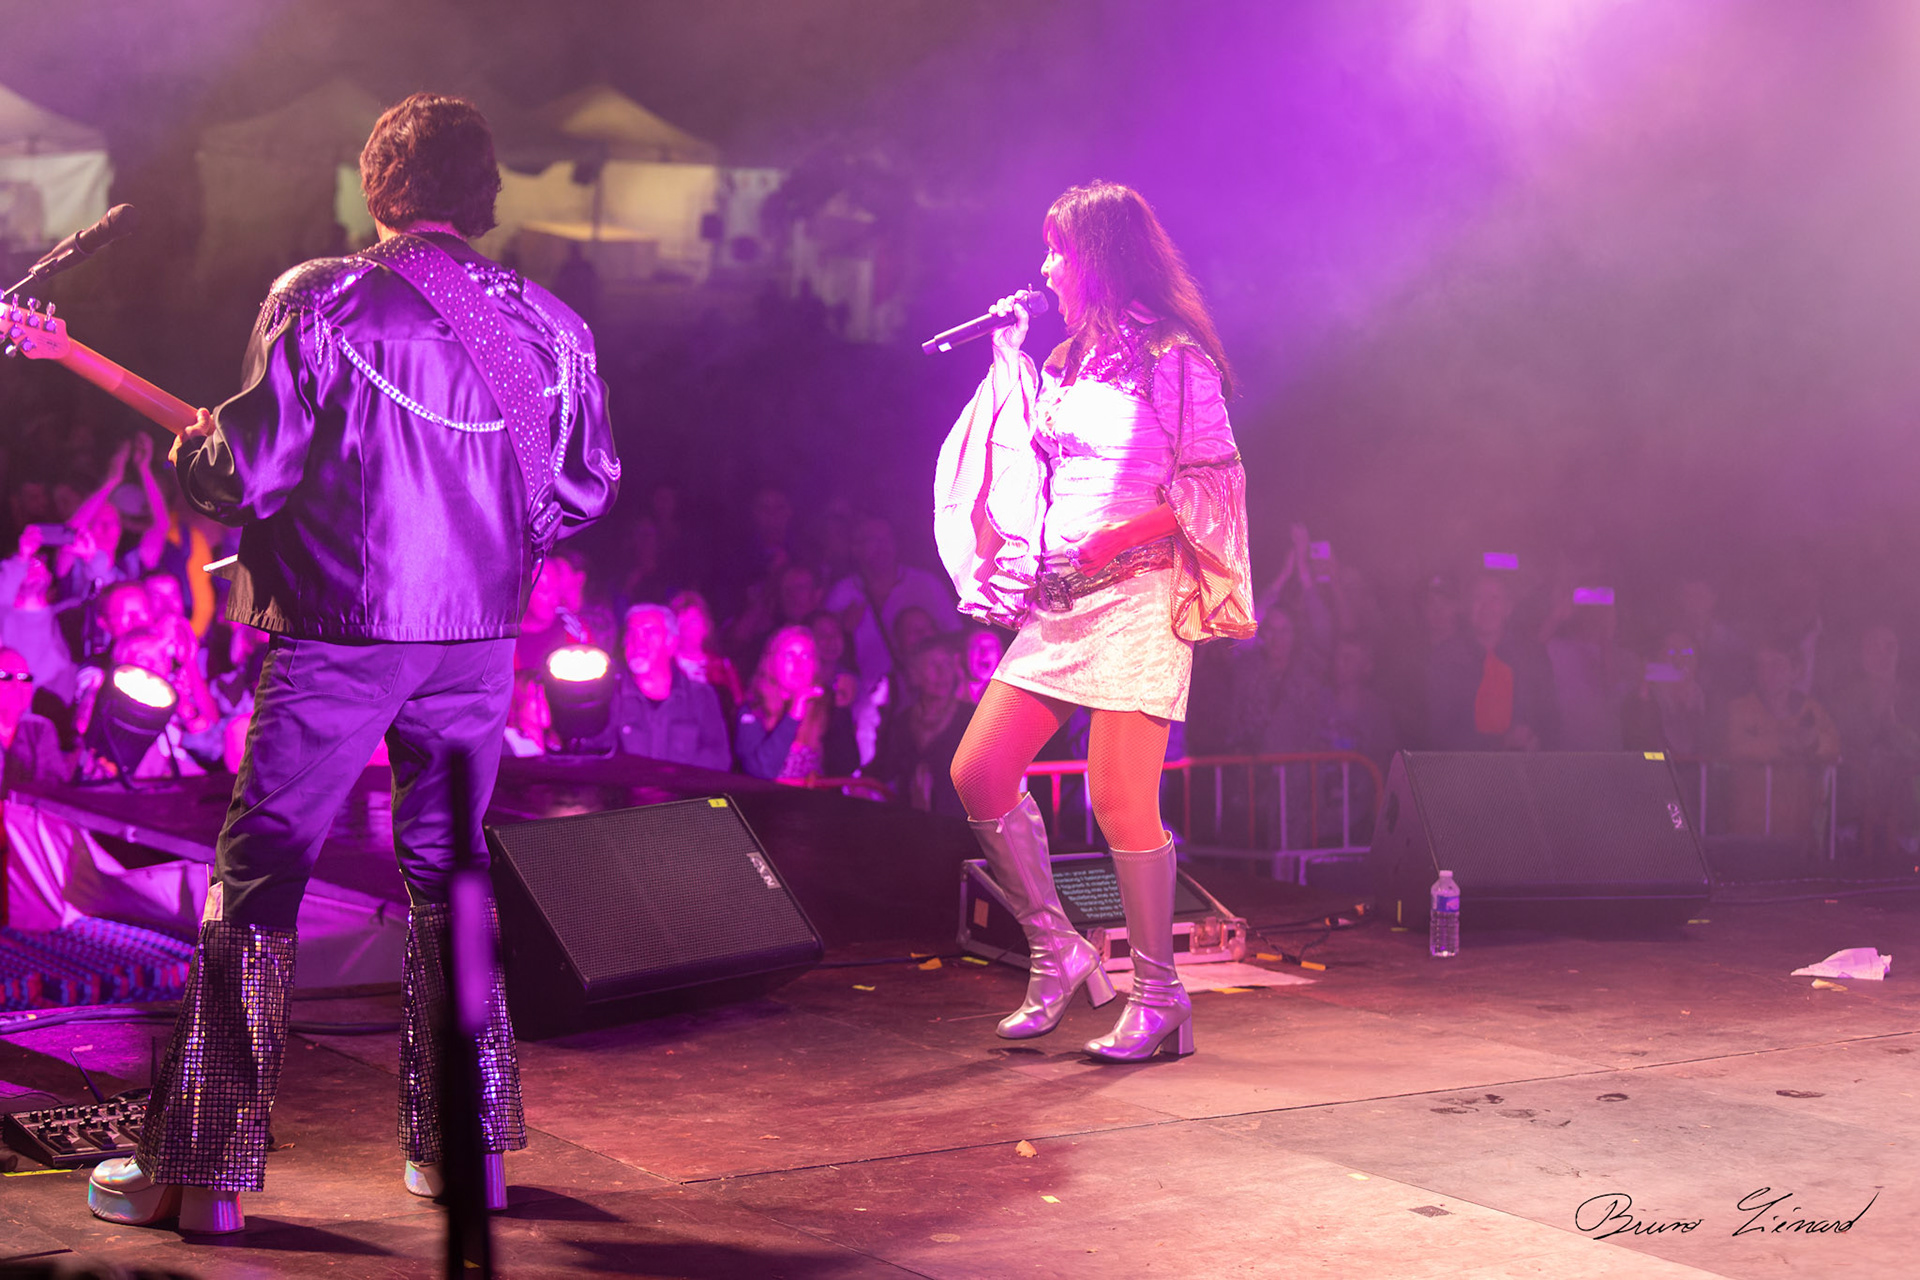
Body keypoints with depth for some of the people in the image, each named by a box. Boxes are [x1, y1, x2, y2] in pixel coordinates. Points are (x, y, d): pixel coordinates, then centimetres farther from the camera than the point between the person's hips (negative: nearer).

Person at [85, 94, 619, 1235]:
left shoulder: (318, 301, -7)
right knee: (448, 874, 16)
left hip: (338, 636, -4)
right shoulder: (550, 325, 5)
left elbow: (248, 470, -10)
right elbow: (589, 487, 11)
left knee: (255, 882, 3)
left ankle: (201, 1169, 5)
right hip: (480, 639, 4)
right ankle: (466, 1143, 19)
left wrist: (194, 452, 12)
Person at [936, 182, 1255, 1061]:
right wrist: (1010, 358, 17)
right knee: (978, 773, -1)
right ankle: (1055, 953, 13)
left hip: (1141, 594, -8)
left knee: (1119, 796, -13)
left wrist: (1119, 538, -18)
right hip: (1060, 595, 8)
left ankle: (1159, 996, 1)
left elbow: (1212, 485, -10)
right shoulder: (1075, 361, 19)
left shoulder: (1176, 359, -4)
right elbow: (1031, 459, 22)